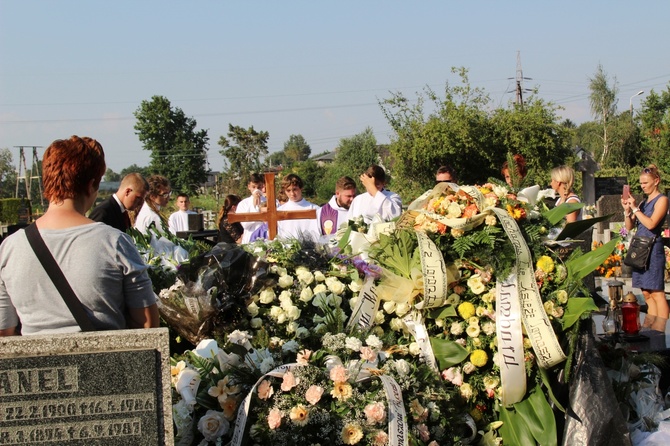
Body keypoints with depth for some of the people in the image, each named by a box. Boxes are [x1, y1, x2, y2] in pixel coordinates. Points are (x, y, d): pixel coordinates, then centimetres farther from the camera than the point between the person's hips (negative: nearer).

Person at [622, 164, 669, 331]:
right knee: (646, 293, 7)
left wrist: (635, 208, -11)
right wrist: (627, 210, 0)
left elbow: (651, 224, -16)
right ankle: (648, 328, 9)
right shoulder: (643, 202, 18)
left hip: (653, 248, -8)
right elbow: (629, 227, 15)